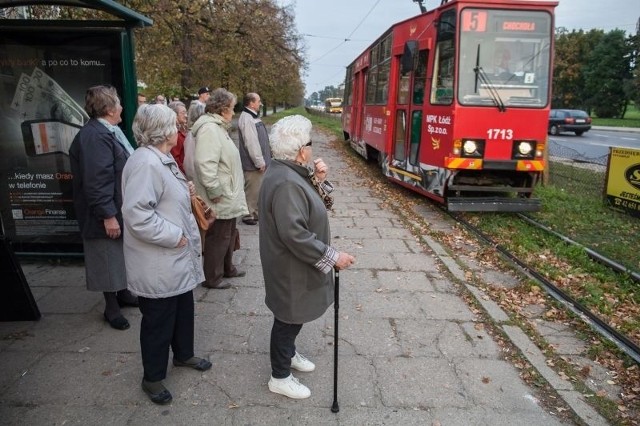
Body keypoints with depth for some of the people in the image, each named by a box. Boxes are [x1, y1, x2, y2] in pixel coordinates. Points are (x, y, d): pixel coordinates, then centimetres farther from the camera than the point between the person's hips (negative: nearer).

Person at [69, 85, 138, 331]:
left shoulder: (109, 131, 11)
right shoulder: (94, 136, -22)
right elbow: (96, 180, -27)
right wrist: (107, 215, -26)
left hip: (122, 209, 10)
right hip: (110, 213, -10)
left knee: (122, 255, 21)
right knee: (109, 260, 4)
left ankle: (123, 293, 37)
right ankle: (111, 307, 18)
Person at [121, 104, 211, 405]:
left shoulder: (161, 158, 10)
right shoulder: (146, 163, -24)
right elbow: (136, 213, -30)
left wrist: (185, 193, 6)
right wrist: (175, 236, -23)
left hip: (177, 259, 10)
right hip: (157, 265, -10)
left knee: (183, 310, 24)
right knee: (158, 321, 7)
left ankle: (183, 354, 45)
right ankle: (153, 377, 27)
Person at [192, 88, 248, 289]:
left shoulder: (218, 127, 14)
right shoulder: (209, 129, -21)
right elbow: (205, 164, -30)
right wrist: (214, 191, -25)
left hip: (228, 197, 11)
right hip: (220, 198, -11)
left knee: (228, 235, 22)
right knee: (218, 238, 1)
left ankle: (227, 268, 38)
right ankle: (212, 278, 15)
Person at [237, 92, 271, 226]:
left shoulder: (253, 117, 15)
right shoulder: (246, 119, -19)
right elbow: (251, 143, -24)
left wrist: (263, 160, 22)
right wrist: (260, 162, -21)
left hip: (259, 162, 10)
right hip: (253, 164, -10)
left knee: (257, 188, 18)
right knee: (252, 190, -1)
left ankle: (256, 212, 30)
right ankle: (249, 215, 9)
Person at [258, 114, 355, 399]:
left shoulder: (289, 173, 4)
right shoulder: (286, 183, -30)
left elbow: (312, 208, 9)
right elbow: (295, 235, -34)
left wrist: (318, 181, -7)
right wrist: (332, 257, -27)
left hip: (295, 265, 10)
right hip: (291, 268, -10)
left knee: (293, 317, 27)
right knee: (289, 319, 8)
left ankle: (288, 354, 49)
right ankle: (280, 377, 28)